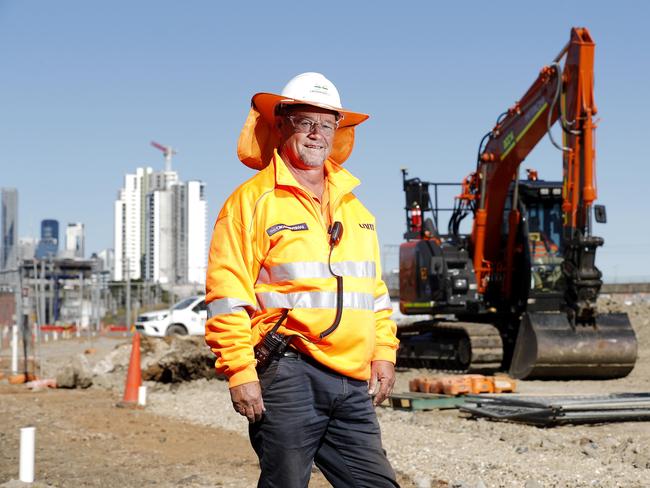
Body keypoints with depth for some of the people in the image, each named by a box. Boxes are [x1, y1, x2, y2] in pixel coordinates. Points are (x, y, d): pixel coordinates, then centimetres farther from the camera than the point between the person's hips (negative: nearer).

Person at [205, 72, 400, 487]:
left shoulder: (354, 207, 20)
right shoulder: (253, 201, -2)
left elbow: (374, 290, 25)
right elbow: (228, 296, -9)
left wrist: (384, 354, 16)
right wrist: (239, 371, -14)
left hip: (353, 382, 6)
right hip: (288, 373, -6)